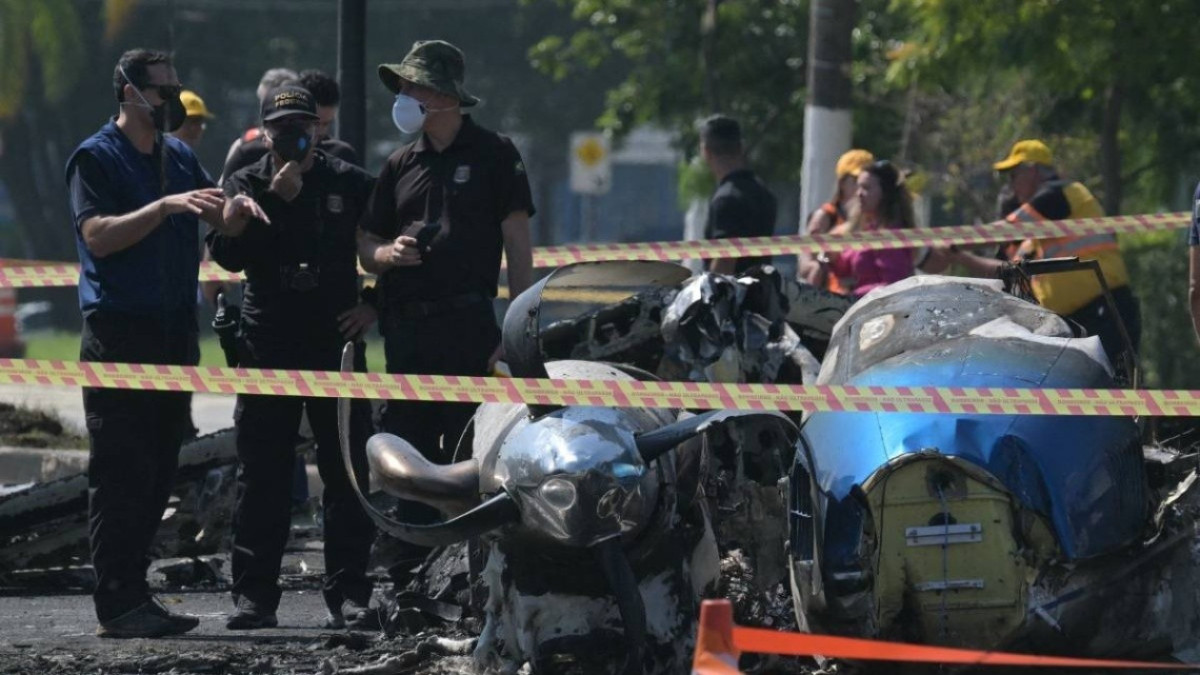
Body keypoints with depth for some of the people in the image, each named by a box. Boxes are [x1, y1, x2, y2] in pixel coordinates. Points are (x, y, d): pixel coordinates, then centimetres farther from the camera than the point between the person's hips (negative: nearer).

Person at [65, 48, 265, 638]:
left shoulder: (179, 158, 16)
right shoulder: (96, 158, -4)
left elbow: (214, 212, 11)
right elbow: (98, 235, -15)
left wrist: (236, 207, -11)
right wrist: (166, 206, -24)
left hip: (174, 330, 7)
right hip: (118, 333, -7)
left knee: (157, 471, 8)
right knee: (121, 472, -9)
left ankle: (134, 595, 13)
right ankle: (117, 606, -10)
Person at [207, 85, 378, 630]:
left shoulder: (350, 184, 5)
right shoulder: (245, 185, 6)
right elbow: (228, 252, -10)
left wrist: (376, 305, 2)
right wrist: (275, 200, -15)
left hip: (336, 342, 0)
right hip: (268, 347, 0)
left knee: (346, 473, 1)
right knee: (262, 477, 0)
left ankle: (349, 592, 5)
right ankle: (254, 595, 3)